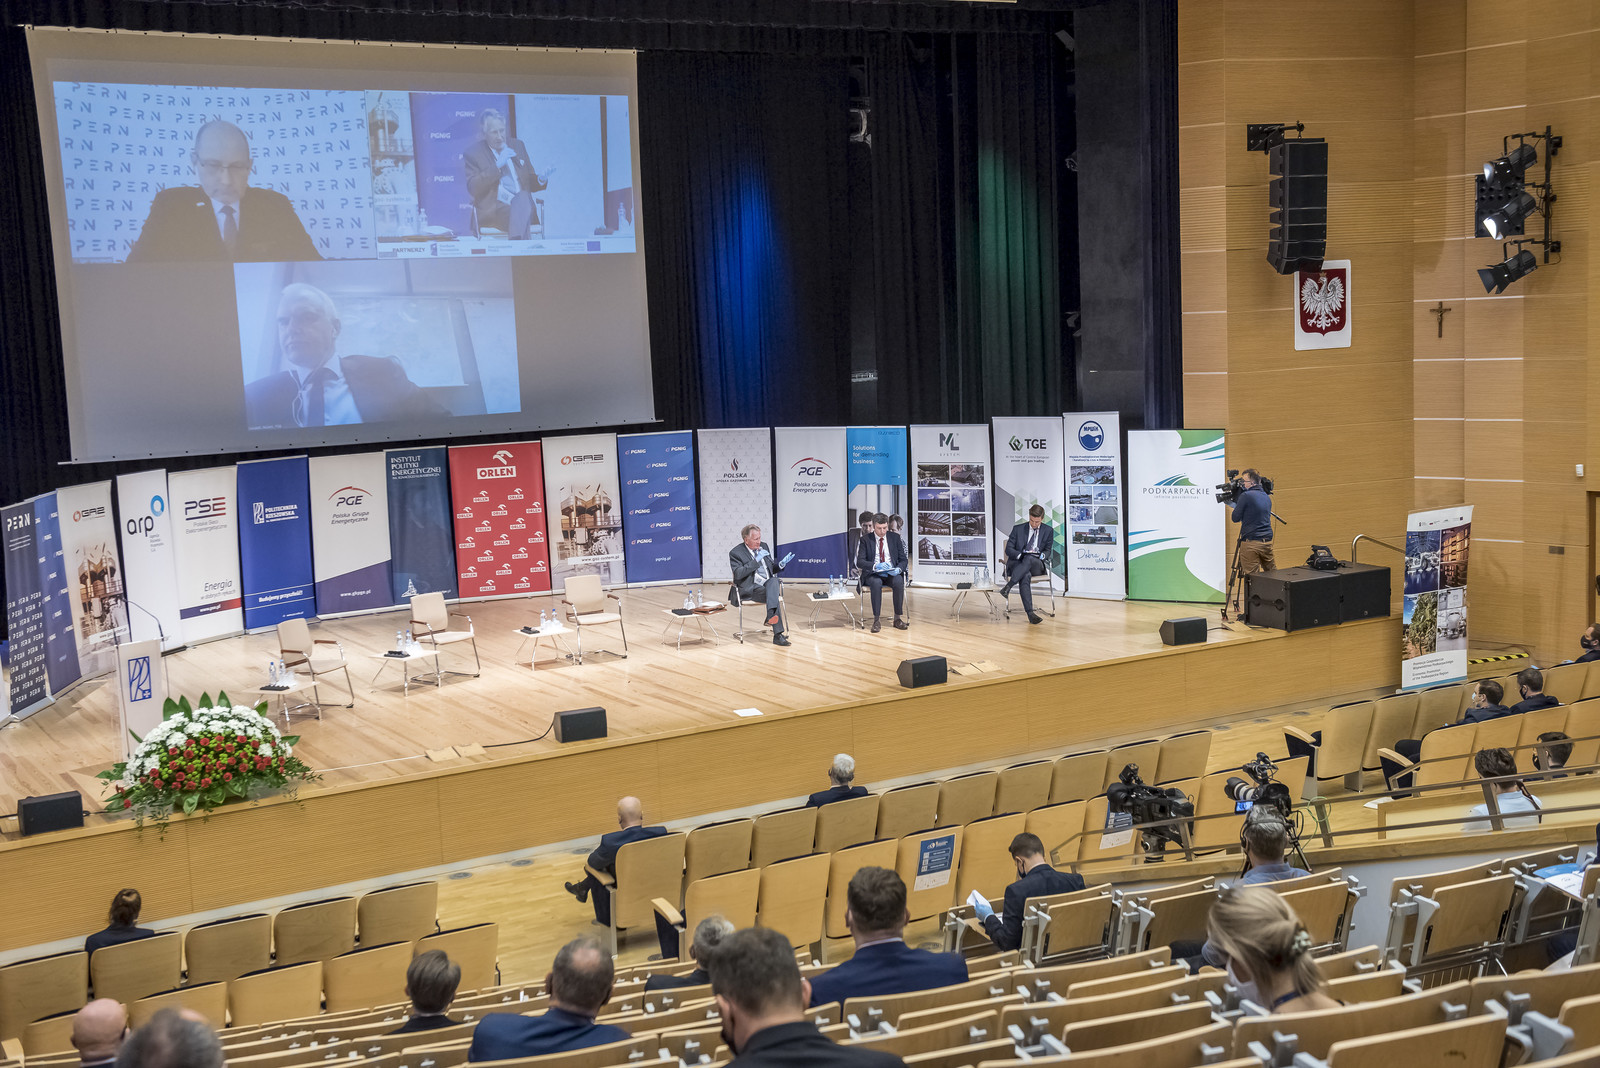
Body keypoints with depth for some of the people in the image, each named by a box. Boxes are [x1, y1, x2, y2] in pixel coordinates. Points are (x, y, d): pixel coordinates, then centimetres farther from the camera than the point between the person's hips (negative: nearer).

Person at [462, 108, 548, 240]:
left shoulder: (518, 146, 20)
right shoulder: (472, 154, 8)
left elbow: (530, 184, 24)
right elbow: (472, 189, -7)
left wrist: (540, 180, -1)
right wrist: (497, 166, -11)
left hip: (523, 205, 4)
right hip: (493, 213, -4)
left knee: (522, 196, -33)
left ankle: (516, 242, -47)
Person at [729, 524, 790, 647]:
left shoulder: (764, 546, 17)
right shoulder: (735, 553, -2)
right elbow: (738, 574, -16)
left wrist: (779, 566, 1)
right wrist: (756, 560, -18)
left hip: (769, 583, 5)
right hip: (751, 589, -5)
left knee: (774, 581, -33)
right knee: (775, 595, -33)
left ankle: (771, 616, -53)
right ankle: (777, 635, -42)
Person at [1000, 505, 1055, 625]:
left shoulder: (1048, 531, 13)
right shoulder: (1018, 529, 11)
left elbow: (1048, 551, 12)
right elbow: (1009, 549, 6)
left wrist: (1042, 555, -12)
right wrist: (1020, 555, -14)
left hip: (1037, 564, 1)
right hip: (1018, 563, -1)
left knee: (1029, 558, -38)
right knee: (1026, 575, -37)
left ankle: (1008, 587, -46)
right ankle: (1030, 613, -49)